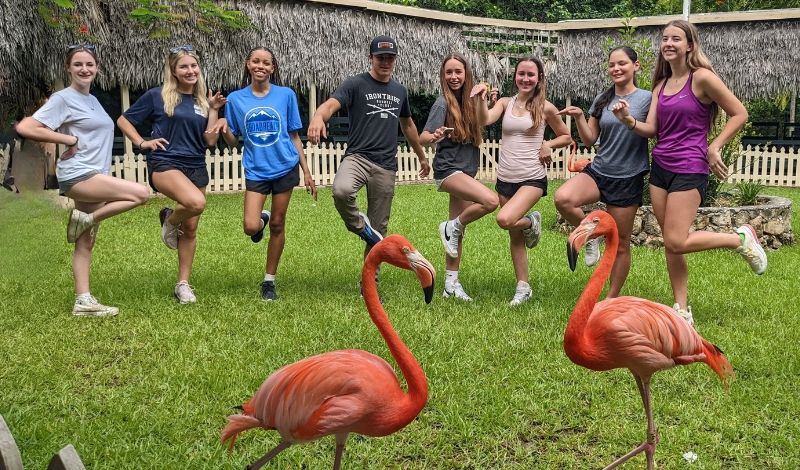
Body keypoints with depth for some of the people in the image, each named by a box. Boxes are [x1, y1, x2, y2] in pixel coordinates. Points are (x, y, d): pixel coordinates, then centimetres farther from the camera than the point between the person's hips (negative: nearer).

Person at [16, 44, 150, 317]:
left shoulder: (92, 100, 18)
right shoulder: (63, 98, -7)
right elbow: (25, 128, -15)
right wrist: (70, 139, -13)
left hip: (95, 176, 8)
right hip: (78, 176, -8)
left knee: (86, 244, 7)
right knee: (141, 194, -20)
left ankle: (83, 302, 10)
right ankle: (85, 220, -7)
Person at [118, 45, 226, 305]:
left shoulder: (203, 101, 10)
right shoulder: (157, 95, -1)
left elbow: (210, 141, 3)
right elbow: (123, 120, 7)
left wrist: (214, 110, -2)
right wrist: (142, 142, -5)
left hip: (196, 167, 5)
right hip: (165, 164, -5)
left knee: (190, 228, 6)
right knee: (196, 202, -33)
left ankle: (183, 284, 19)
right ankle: (169, 220, 1)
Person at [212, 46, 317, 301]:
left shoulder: (286, 95, -1)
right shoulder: (235, 99, 2)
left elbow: (294, 137, 5)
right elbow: (233, 141, 6)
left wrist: (306, 172, 4)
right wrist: (224, 128, -17)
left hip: (285, 167, 0)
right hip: (255, 171, 0)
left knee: (277, 225, 5)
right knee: (251, 227, -11)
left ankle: (269, 281, 21)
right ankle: (262, 219, 28)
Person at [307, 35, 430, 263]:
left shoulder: (400, 91, 14)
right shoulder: (355, 84, -2)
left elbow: (407, 125, 30)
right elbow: (331, 104, -20)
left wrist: (422, 156, 37)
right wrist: (318, 117, -44)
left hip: (386, 166, 4)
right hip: (357, 156, -4)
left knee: (378, 229, 5)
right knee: (342, 190, -37)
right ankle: (359, 226, -6)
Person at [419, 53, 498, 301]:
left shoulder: (470, 101, 10)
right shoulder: (443, 103, -9)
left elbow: (476, 135, 19)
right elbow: (423, 138, -15)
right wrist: (434, 136, -39)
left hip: (466, 171, 7)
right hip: (448, 169, -7)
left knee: (457, 231, 8)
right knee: (491, 200, -27)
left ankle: (451, 283, 16)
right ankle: (451, 228, -5)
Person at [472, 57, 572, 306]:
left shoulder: (545, 108, -2)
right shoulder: (505, 102, 5)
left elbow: (566, 137, 10)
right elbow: (485, 120, -14)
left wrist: (548, 145, -7)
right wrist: (483, 98, -27)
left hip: (532, 178, -4)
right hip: (505, 179, 4)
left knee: (505, 220, -27)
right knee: (515, 237, 10)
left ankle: (531, 222, 7)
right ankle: (523, 288, 23)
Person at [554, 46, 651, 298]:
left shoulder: (647, 98, -3)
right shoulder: (602, 100, 9)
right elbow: (590, 140, 10)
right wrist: (579, 117, -7)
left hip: (628, 179, -3)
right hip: (598, 171, 3)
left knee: (620, 244, 4)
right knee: (562, 198, -28)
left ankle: (612, 298, 21)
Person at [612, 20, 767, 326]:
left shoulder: (702, 77, -10)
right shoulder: (661, 84, 11)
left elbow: (739, 114, -6)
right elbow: (651, 129, 6)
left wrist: (714, 148, -7)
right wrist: (629, 120, -12)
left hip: (689, 170, -7)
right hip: (660, 168, 7)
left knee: (676, 243, -13)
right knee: (670, 244, 6)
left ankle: (741, 239, 9)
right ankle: (682, 310, 15)